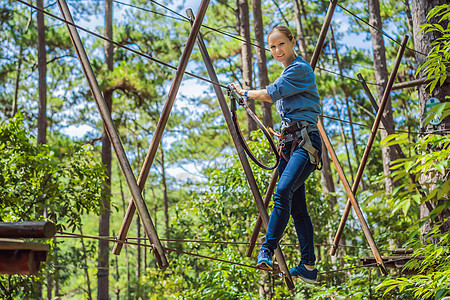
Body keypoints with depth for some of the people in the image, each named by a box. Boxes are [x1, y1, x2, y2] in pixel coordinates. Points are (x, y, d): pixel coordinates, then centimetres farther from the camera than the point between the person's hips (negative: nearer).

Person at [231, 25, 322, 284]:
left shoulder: (300, 68, -7)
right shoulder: (288, 72, 22)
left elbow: (270, 95, -9)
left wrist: (244, 93, 8)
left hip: (306, 141, -9)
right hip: (290, 142, 9)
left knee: (284, 191, -27)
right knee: (297, 207, 5)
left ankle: (267, 251, -31)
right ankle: (309, 267, 7)